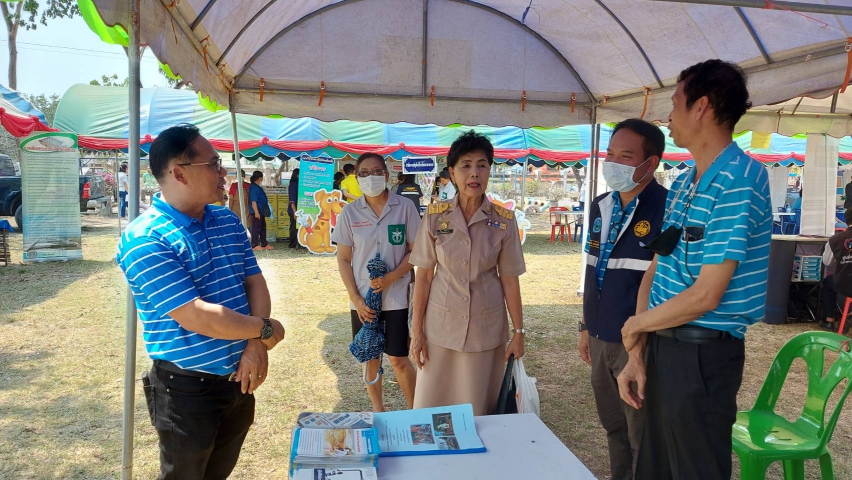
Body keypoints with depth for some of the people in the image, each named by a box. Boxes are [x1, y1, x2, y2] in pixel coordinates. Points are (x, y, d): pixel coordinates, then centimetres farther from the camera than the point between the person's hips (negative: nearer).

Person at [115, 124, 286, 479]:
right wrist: (266, 329, -15)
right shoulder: (144, 239, -21)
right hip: (187, 388, -6)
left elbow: (254, 282, 3)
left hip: (239, 378, 7)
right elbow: (196, 318, -26)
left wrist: (256, 345, -13)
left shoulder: (229, 222, 4)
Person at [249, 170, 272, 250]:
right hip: (257, 212, -10)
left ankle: (264, 244, 21)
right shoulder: (254, 188, -16)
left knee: (263, 227, 14)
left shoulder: (258, 187, 15)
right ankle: (255, 245, 0)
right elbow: (253, 201, -22)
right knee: (256, 228, -5)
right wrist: (256, 212, -26)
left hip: (261, 211, 10)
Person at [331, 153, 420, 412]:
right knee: (371, 358, 13)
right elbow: (343, 259, 2)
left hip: (397, 296, -2)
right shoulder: (349, 212, -1)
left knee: (398, 359, 0)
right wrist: (355, 298, -6)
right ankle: (377, 410, 31)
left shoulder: (405, 207, -5)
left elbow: (416, 250, -2)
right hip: (363, 298, 2)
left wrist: (391, 278, -15)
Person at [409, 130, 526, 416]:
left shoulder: (504, 220, -5)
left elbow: (509, 280, 0)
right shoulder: (435, 216, -5)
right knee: (431, 409, 9)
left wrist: (518, 332, 1)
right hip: (441, 324, 0)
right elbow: (423, 276, -2)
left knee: (479, 410, 11)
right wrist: (416, 331, -2)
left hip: (486, 327, 0)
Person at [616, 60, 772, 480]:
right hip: (663, 346, 8)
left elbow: (705, 296, -22)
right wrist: (636, 355, 1)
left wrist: (635, 325, -7)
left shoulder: (739, 181, -18)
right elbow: (656, 271, 8)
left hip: (702, 354, -8)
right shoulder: (682, 185, 11)